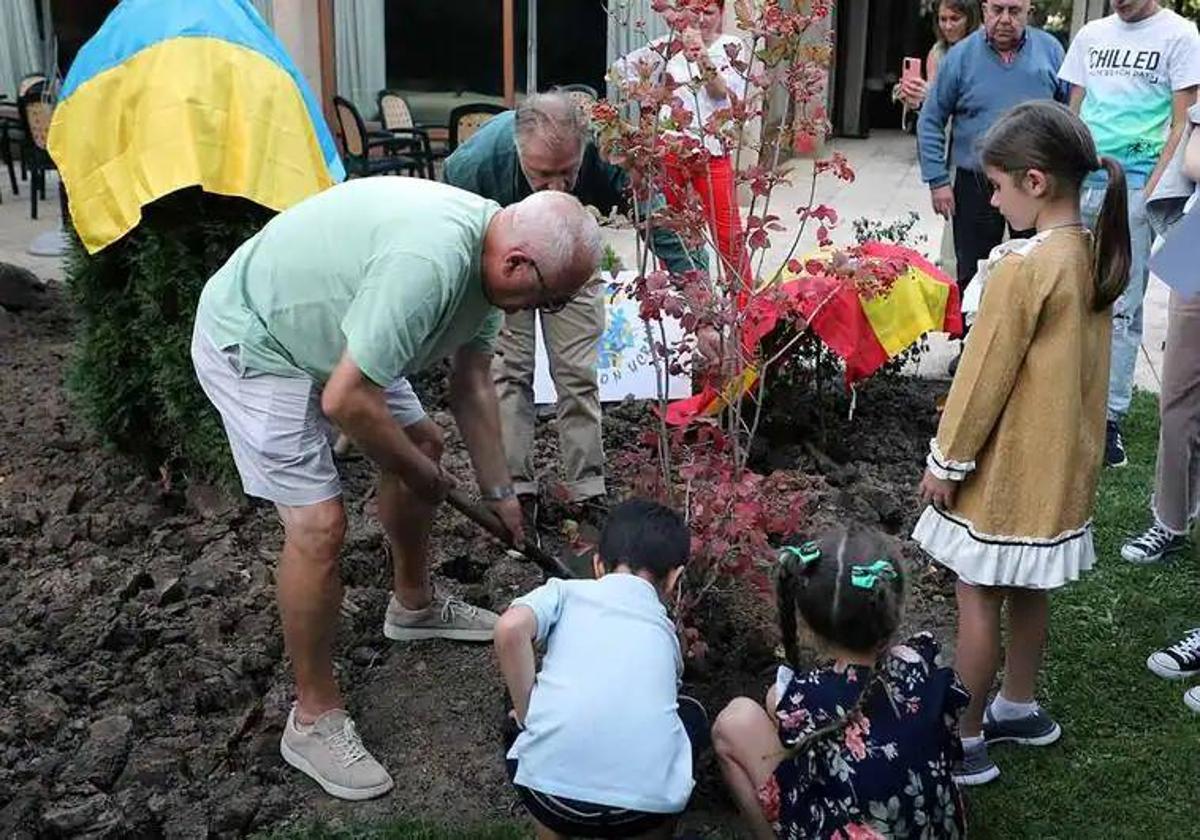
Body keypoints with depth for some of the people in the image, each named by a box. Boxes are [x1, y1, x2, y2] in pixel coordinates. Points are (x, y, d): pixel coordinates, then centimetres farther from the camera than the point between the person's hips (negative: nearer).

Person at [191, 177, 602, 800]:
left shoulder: (488, 251, -6)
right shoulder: (428, 264, -37)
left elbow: (472, 387, 5)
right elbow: (345, 401, -33)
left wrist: (498, 492, 8)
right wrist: (421, 475, -15)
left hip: (327, 328, 10)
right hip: (251, 344, -10)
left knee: (420, 441, 18)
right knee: (319, 525, -14)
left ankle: (414, 604, 40)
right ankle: (314, 718, 5)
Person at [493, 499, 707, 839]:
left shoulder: (566, 591, 16)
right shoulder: (665, 629, 24)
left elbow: (510, 629, -4)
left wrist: (527, 714, 8)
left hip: (553, 793, 0)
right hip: (649, 800, 1)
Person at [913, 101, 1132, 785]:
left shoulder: (1024, 267, -24)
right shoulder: (1096, 255, 2)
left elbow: (985, 375, -19)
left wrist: (946, 460, -10)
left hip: (1007, 465, -8)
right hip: (1063, 458, 8)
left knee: (979, 598, 4)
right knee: (1029, 590, 21)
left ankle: (966, 739, 14)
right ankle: (1019, 706, 37)